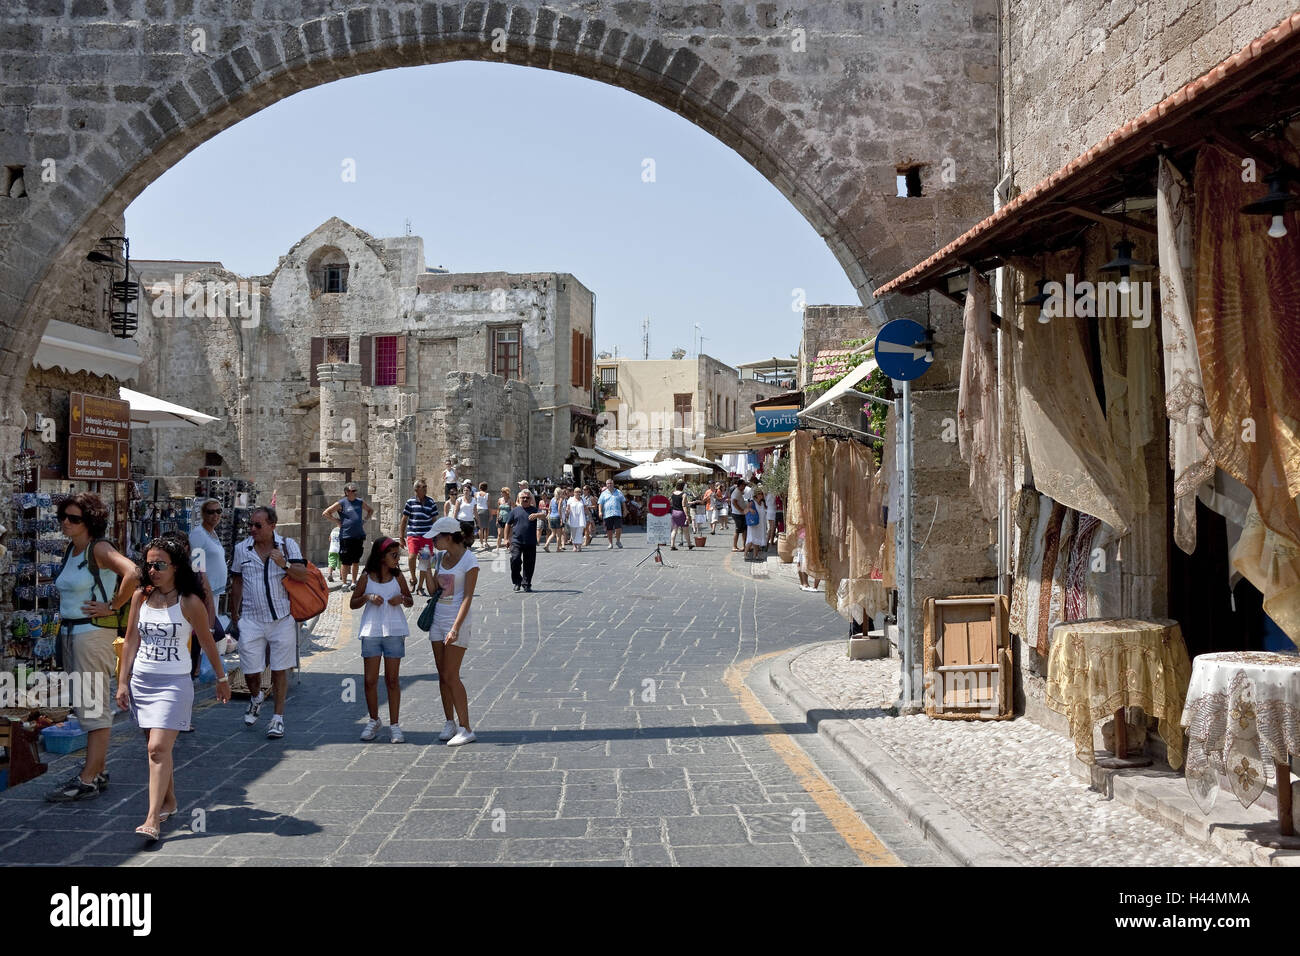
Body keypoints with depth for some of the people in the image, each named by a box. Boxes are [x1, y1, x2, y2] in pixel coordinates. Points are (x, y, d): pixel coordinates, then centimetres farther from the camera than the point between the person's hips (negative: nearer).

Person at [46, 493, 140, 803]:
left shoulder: (99, 549, -14)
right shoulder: (71, 550, 12)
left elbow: (132, 573, -30)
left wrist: (113, 607, -21)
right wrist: (64, 612, 16)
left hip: (94, 632, -10)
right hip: (69, 632, 10)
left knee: (95, 708, -6)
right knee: (87, 707, 14)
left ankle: (87, 781, -5)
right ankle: (99, 772, 22)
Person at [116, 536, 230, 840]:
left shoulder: (190, 603, -9)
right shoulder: (140, 596, 3)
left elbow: (207, 643, 1)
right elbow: (130, 641, 9)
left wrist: (222, 679, 9)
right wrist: (123, 683, 7)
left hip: (174, 683, -5)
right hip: (141, 681, 5)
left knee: (159, 748, -15)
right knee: (157, 747, 13)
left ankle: (152, 820, -17)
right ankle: (169, 802, 31)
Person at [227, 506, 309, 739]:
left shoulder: (288, 545, 0)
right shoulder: (241, 549, 6)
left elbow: (303, 576, -7)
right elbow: (237, 583, 13)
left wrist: (285, 564, -24)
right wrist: (234, 614, 13)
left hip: (282, 618, -1)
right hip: (251, 620, 2)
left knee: (280, 670, 3)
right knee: (250, 671, 2)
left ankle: (278, 718, 14)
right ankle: (256, 698, 36)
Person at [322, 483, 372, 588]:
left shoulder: (360, 502, 9)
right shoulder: (341, 503, -4)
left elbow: (371, 510, 26)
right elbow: (325, 513, -3)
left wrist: (365, 520, 13)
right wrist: (337, 521, -5)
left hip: (359, 536, 4)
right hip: (346, 536, -4)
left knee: (356, 561, 10)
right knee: (346, 562, -1)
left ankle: (354, 582, 18)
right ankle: (344, 583, 8)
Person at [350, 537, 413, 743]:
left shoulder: (398, 577, 4)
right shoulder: (366, 577, 0)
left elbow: (410, 601, 14)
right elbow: (352, 604, 6)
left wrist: (402, 599, -8)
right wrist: (367, 597, -13)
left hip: (394, 631, 1)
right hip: (371, 631, 0)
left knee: (392, 680, 3)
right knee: (370, 680, 2)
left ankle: (394, 725, 8)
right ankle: (374, 721, 20)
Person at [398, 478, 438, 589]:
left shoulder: (431, 502, 6)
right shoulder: (410, 502, 3)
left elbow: (435, 520, 11)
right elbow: (404, 520, 9)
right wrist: (401, 536, 7)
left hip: (427, 536, 1)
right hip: (413, 535, -1)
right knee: (411, 557, -18)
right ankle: (413, 579, 8)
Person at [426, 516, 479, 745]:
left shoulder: (469, 560, -12)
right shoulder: (441, 556, 10)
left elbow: (467, 597, -16)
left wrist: (456, 627, -22)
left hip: (457, 619, -7)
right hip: (438, 618, 7)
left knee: (451, 676, -9)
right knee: (443, 675, 8)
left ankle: (466, 729, -3)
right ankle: (449, 723, 17)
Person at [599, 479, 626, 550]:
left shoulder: (618, 492, 12)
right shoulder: (604, 493, 10)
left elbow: (623, 502, 18)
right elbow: (600, 503, 7)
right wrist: (600, 511, -6)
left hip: (617, 513, 0)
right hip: (607, 514, 0)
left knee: (618, 528, -10)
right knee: (609, 530, 3)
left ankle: (618, 541, 13)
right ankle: (611, 544, 16)